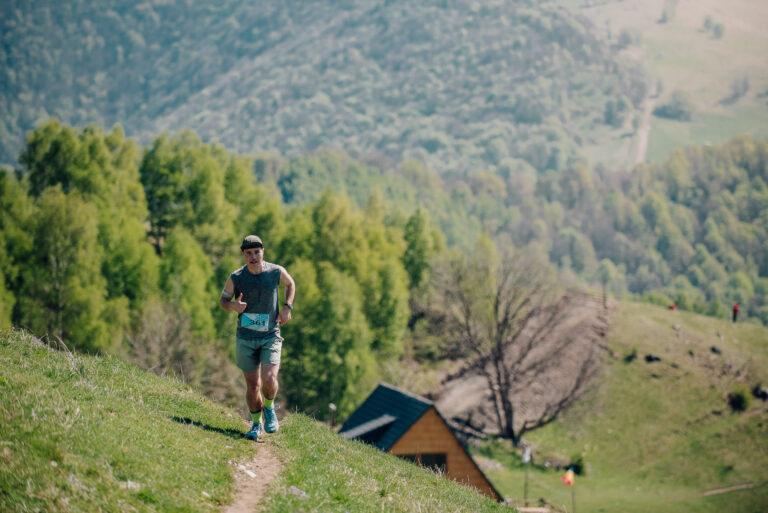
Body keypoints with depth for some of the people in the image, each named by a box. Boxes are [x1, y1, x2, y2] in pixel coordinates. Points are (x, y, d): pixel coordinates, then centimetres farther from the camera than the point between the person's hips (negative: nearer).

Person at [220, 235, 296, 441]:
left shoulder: (276, 272, -6)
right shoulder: (236, 278, -7)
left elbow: (290, 284, 16)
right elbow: (223, 299, 7)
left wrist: (287, 307, 1)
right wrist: (233, 305, -16)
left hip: (270, 336, -1)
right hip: (245, 338, 1)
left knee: (269, 379, -17)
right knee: (252, 385, 5)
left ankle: (269, 408, 15)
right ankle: (256, 424, 27)